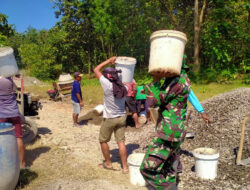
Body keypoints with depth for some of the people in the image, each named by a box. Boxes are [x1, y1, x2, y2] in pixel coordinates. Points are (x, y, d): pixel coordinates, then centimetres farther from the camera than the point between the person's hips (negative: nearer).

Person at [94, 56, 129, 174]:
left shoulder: (108, 85, -18)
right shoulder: (124, 87, -4)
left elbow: (96, 70, -8)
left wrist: (109, 61, -1)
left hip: (109, 119, -5)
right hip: (121, 118, 5)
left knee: (103, 141, 15)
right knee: (121, 142, 9)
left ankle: (108, 163, 27)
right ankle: (125, 167, 12)